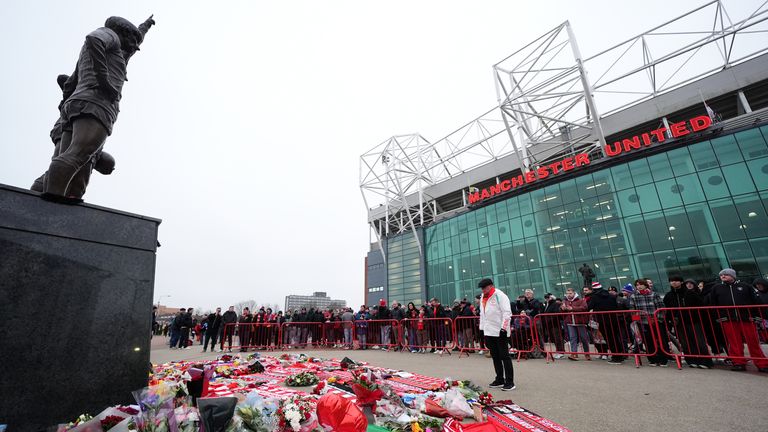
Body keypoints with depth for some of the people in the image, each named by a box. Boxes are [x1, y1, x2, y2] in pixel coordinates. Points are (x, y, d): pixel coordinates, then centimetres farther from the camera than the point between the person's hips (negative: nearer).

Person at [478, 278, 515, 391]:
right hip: (488, 332, 8)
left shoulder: (499, 295, -10)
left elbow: (507, 313, -15)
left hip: (499, 331, -8)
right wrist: (482, 329, 18)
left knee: (504, 356, -2)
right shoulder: (483, 297, 15)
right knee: (495, 356, 14)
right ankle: (499, 380, 24)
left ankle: (510, 382, 6)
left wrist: (503, 328, -20)